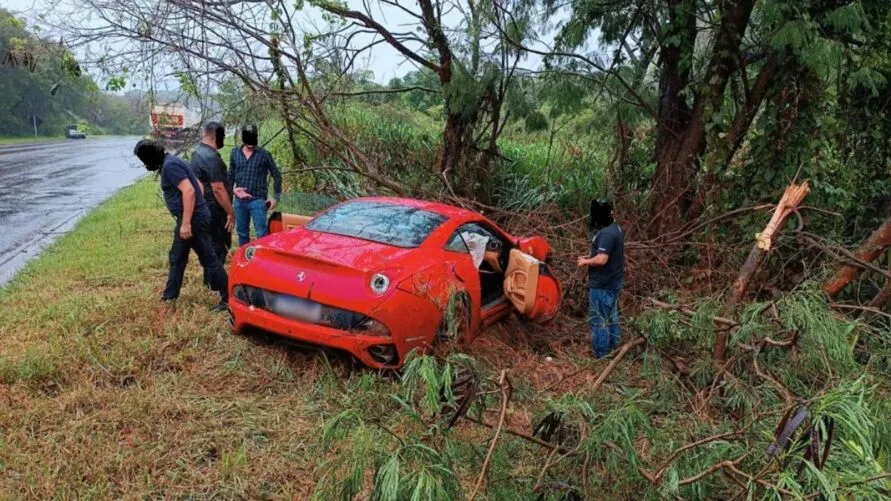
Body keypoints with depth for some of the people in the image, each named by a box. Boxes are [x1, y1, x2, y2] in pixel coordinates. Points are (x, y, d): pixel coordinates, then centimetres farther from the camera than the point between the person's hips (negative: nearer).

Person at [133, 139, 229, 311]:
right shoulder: (170, 163, 15)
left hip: (193, 219, -11)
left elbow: (189, 191, -26)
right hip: (191, 217, 11)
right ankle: (170, 294, 32)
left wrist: (186, 223, -27)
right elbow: (197, 185, 20)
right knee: (177, 257, 19)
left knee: (208, 259, -6)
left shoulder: (170, 166, -16)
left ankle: (228, 299, -1)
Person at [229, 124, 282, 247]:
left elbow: (277, 176, 3)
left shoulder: (264, 154, -1)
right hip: (240, 200, 4)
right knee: (242, 232, 12)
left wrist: (276, 197, -3)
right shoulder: (235, 153, 9)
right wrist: (233, 189, -2)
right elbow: (230, 176, 16)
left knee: (261, 232, -9)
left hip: (258, 200, -4)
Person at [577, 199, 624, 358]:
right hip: (614, 282, 10)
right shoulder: (616, 228, 9)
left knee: (599, 321, -1)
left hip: (603, 285, -10)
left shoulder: (606, 233, -24)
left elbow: (601, 259, -30)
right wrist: (590, 257, 10)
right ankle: (613, 349, 31)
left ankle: (601, 356, 6)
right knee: (612, 318, 20)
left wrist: (585, 262, -13)